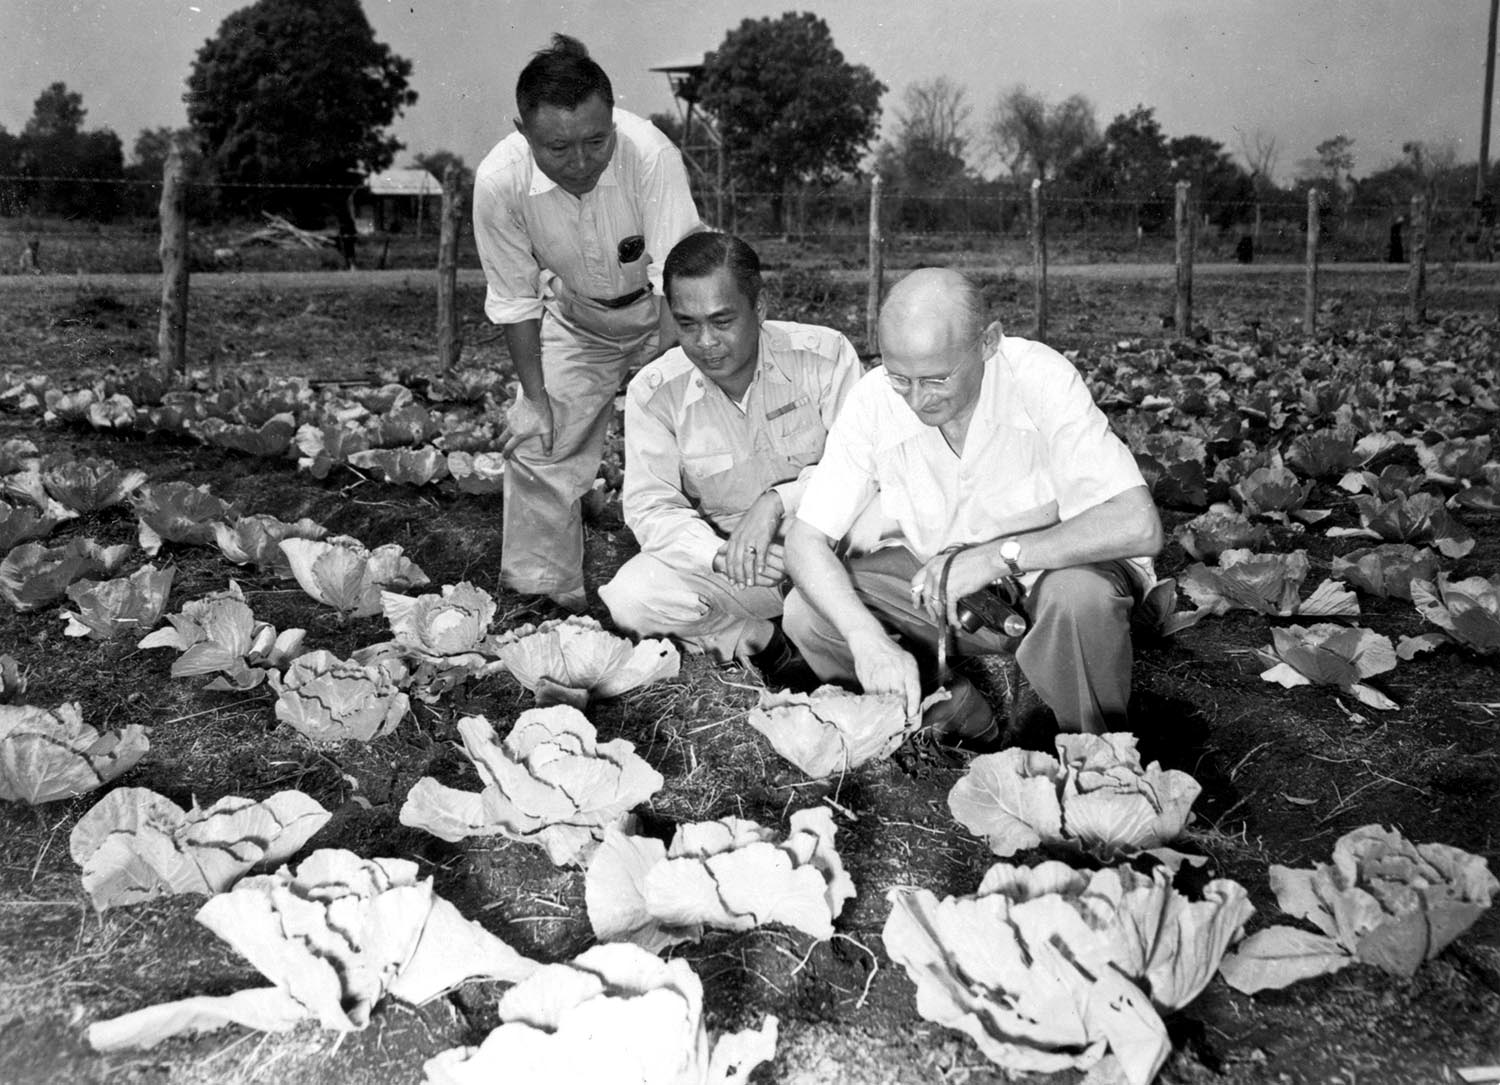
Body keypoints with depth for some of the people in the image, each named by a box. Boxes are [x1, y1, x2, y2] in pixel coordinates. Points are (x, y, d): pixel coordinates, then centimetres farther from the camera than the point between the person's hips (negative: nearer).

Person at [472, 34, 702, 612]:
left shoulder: (650, 155, -36)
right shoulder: (499, 181, -27)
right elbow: (514, 300, -12)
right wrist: (535, 397, -11)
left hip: (659, 315, -2)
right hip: (574, 317, 2)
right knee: (538, 449, -2)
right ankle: (539, 597, 12)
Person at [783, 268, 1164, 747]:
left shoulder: (1040, 378, -27)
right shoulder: (874, 400, -18)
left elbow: (1138, 526, -33)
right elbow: (805, 540, -17)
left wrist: (1000, 555, -37)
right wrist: (868, 639, -34)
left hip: (1054, 569, -3)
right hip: (937, 579, 3)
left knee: (1079, 596, -37)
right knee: (806, 612, -18)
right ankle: (970, 727, -3)